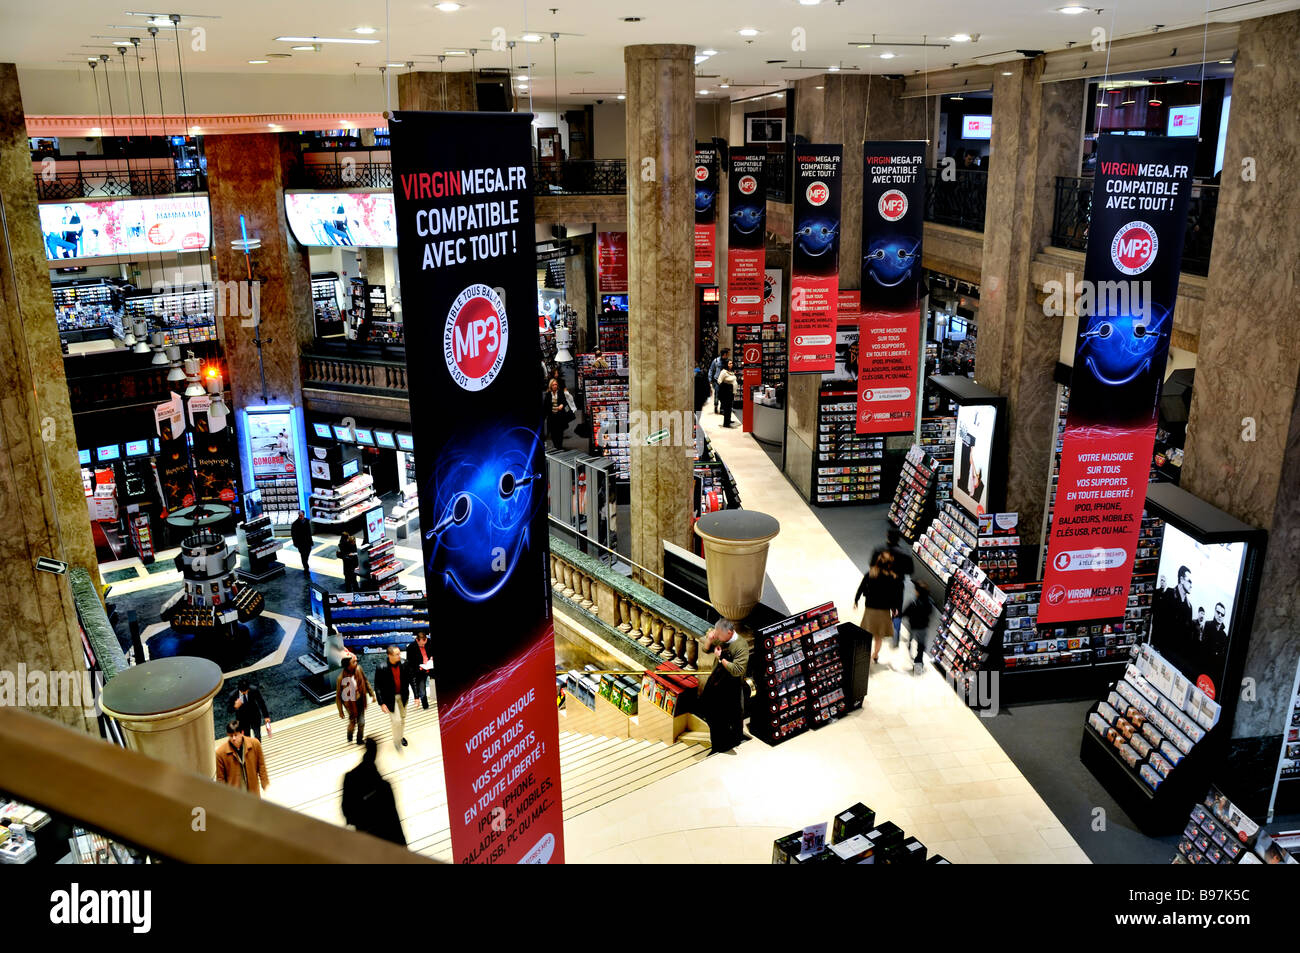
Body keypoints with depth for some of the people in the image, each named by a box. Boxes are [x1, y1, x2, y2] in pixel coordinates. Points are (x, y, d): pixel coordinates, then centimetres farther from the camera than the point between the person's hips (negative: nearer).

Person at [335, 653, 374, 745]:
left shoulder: (359, 669, -16)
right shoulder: (342, 678, -27)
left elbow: (365, 682, 2)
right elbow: (338, 696, -15)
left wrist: (372, 694, 7)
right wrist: (340, 711, -9)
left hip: (360, 701, 3)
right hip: (350, 703, -3)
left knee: (361, 722, 8)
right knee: (352, 723, 13)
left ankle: (360, 739, 34)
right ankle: (349, 738, 44)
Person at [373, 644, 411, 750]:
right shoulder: (382, 668, -24)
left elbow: (411, 680, -4)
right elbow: (377, 687, -17)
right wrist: (381, 703, -20)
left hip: (402, 696, 4)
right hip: (390, 698, -4)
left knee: (403, 718, 21)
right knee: (396, 720, -7)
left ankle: (401, 736, 47)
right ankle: (397, 741, 19)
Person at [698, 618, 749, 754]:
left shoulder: (741, 646, -27)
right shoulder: (720, 639, -6)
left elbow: (737, 670, -30)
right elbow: (705, 649, 8)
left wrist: (721, 658, -27)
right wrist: (709, 639, -13)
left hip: (731, 688, -8)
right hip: (716, 681, 8)